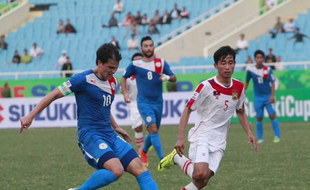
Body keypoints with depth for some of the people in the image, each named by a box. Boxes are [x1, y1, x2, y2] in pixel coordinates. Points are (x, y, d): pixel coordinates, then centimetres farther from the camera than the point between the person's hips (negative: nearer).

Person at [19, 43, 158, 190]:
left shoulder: (112, 82, 11)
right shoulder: (84, 79, -12)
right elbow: (55, 95, -8)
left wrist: (116, 127, 27)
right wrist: (30, 116, -8)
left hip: (110, 135, 8)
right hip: (90, 135, -8)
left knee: (140, 169, -5)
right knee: (116, 170, -29)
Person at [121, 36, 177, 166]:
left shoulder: (161, 63, 3)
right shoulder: (135, 65, -1)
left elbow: (174, 78, 1)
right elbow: (124, 78, 12)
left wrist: (168, 77, -22)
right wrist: (125, 93, -1)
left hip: (158, 103, 4)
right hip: (144, 102, -4)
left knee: (153, 132, 16)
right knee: (153, 130, -19)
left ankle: (143, 151, 44)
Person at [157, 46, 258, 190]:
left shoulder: (239, 87, 3)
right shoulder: (206, 86, -13)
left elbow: (240, 112, 20)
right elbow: (187, 110, -7)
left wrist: (249, 133, 6)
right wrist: (180, 138, -15)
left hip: (219, 142, 5)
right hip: (201, 136, -5)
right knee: (200, 174, -27)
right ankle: (176, 158, 1)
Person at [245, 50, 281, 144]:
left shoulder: (268, 70, -8)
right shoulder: (250, 70, -4)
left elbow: (272, 83, -4)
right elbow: (247, 82, 11)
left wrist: (272, 96, -13)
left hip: (268, 96, -1)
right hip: (258, 97, 1)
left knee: (272, 115, -9)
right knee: (259, 118, 1)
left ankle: (277, 136, -3)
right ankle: (260, 138, 12)